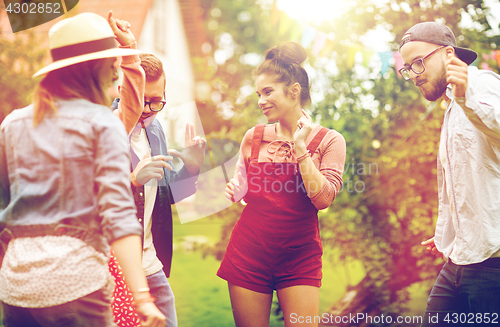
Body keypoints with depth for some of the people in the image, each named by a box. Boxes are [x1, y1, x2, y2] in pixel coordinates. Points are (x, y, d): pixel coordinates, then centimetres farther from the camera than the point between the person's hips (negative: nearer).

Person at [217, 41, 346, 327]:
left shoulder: (329, 140, -1)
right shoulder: (254, 137, 7)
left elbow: (323, 198, -13)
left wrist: (300, 147, -14)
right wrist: (232, 190, -1)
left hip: (299, 256, -2)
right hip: (249, 251, 2)